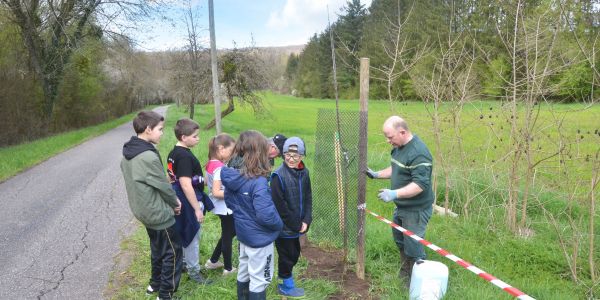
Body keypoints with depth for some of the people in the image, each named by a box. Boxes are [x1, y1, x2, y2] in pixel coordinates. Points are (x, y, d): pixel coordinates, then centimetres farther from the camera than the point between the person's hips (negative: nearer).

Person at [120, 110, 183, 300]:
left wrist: (170, 202, 7)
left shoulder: (127, 154, 1)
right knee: (172, 251, 6)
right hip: (159, 213, -9)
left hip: (143, 211, 9)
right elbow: (163, 186, -19)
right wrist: (175, 202, 1)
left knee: (157, 249, 25)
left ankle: (155, 283, 39)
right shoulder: (149, 157, -28)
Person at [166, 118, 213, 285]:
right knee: (192, 236, 5)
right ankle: (193, 270, 19)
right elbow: (186, 185, -27)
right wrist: (197, 208, -23)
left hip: (179, 200, 10)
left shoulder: (173, 153, 6)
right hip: (188, 202, -10)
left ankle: (182, 262, 38)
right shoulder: (185, 156, -24)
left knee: (184, 234, 23)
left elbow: (172, 177, 16)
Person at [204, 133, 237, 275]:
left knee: (230, 232, 25)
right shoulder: (220, 167, -25)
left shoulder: (211, 163, 2)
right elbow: (216, 192, -27)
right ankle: (228, 268, 25)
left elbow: (206, 181, 14)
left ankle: (213, 261, 33)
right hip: (225, 207, -9)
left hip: (221, 206, 9)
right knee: (228, 236, 8)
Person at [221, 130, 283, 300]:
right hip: (260, 238, -8)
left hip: (243, 234, 8)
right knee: (259, 280, 9)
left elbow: (229, 201, 9)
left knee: (243, 273, 24)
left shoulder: (233, 176, -4)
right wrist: (279, 225, -12)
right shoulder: (259, 182, -29)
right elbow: (266, 215, -31)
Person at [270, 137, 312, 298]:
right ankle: (287, 287, 28)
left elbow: (308, 198, 4)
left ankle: (286, 283, 40)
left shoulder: (304, 173, 0)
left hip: (297, 225, 6)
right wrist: (296, 225, -15)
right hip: (284, 227, -6)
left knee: (294, 254, 19)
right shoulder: (279, 175, -20)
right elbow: (279, 205, -20)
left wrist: (306, 221, -7)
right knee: (287, 256, 8)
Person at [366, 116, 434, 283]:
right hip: (401, 206, 10)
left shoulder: (418, 153, -27)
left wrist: (395, 193, -38)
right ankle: (405, 271, 44)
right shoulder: (398, 147, 4)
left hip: (416, 210, -10)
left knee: (413, 247, 1)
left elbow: (420, 184, -31)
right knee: (400, 240, 24)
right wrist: (376, 174, 8)